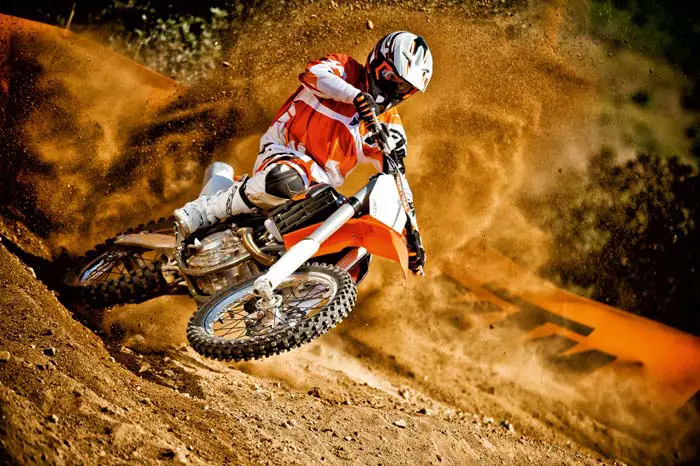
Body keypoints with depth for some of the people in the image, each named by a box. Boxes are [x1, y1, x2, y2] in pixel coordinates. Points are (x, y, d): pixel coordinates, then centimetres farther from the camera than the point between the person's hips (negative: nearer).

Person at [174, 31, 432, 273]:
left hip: (320, 187, 6)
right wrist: (357, 95, -38)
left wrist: (412, 233, 1)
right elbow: (314, 73, -24)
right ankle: (201, 212, -31)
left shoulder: (389, 125, 10)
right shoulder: (346, 69, -1)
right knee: (287, 183, -41)